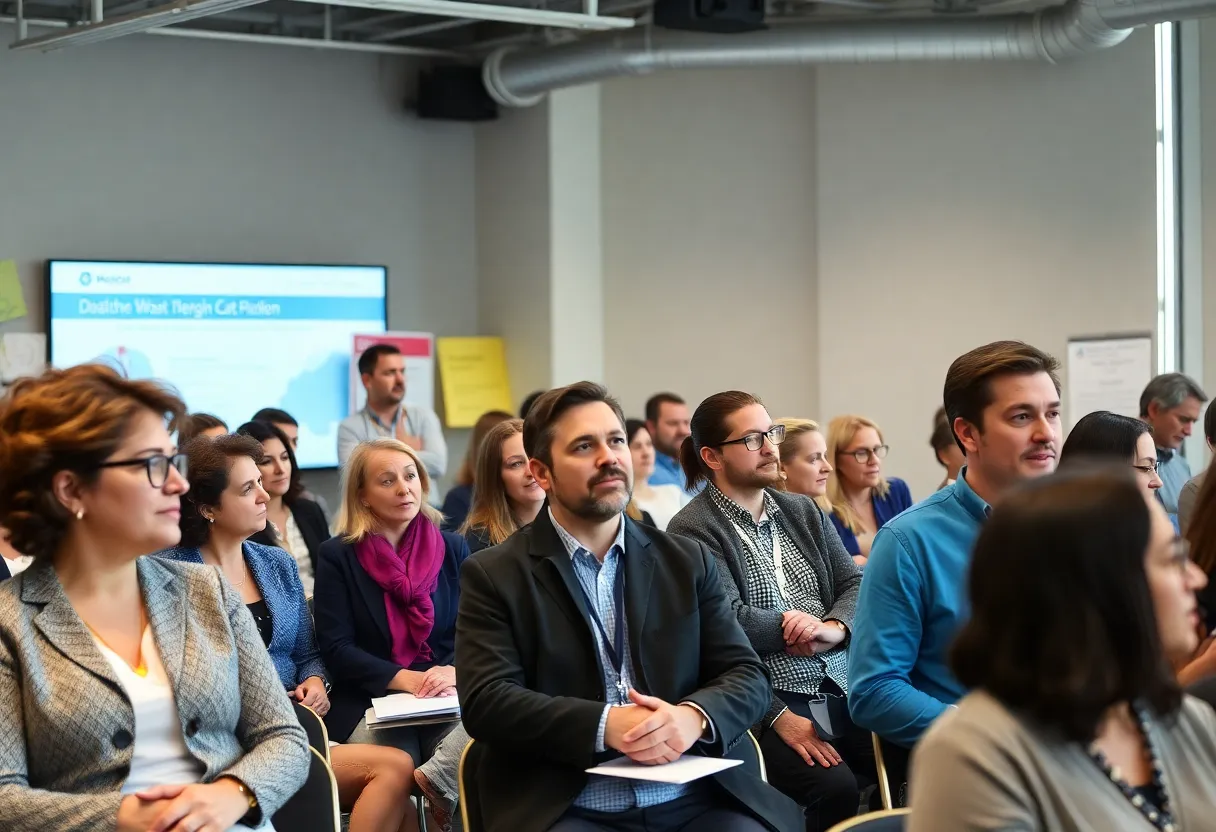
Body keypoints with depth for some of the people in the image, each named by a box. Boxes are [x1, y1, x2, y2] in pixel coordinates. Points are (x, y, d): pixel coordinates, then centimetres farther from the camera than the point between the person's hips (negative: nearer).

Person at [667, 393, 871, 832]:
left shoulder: (803, 510, 16)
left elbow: (854, 584, 9)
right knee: (835, 787, -29)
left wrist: (835, 627, -12)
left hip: (844, 687, 6)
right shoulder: (692, 530, -4)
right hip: (769, 700, -6)